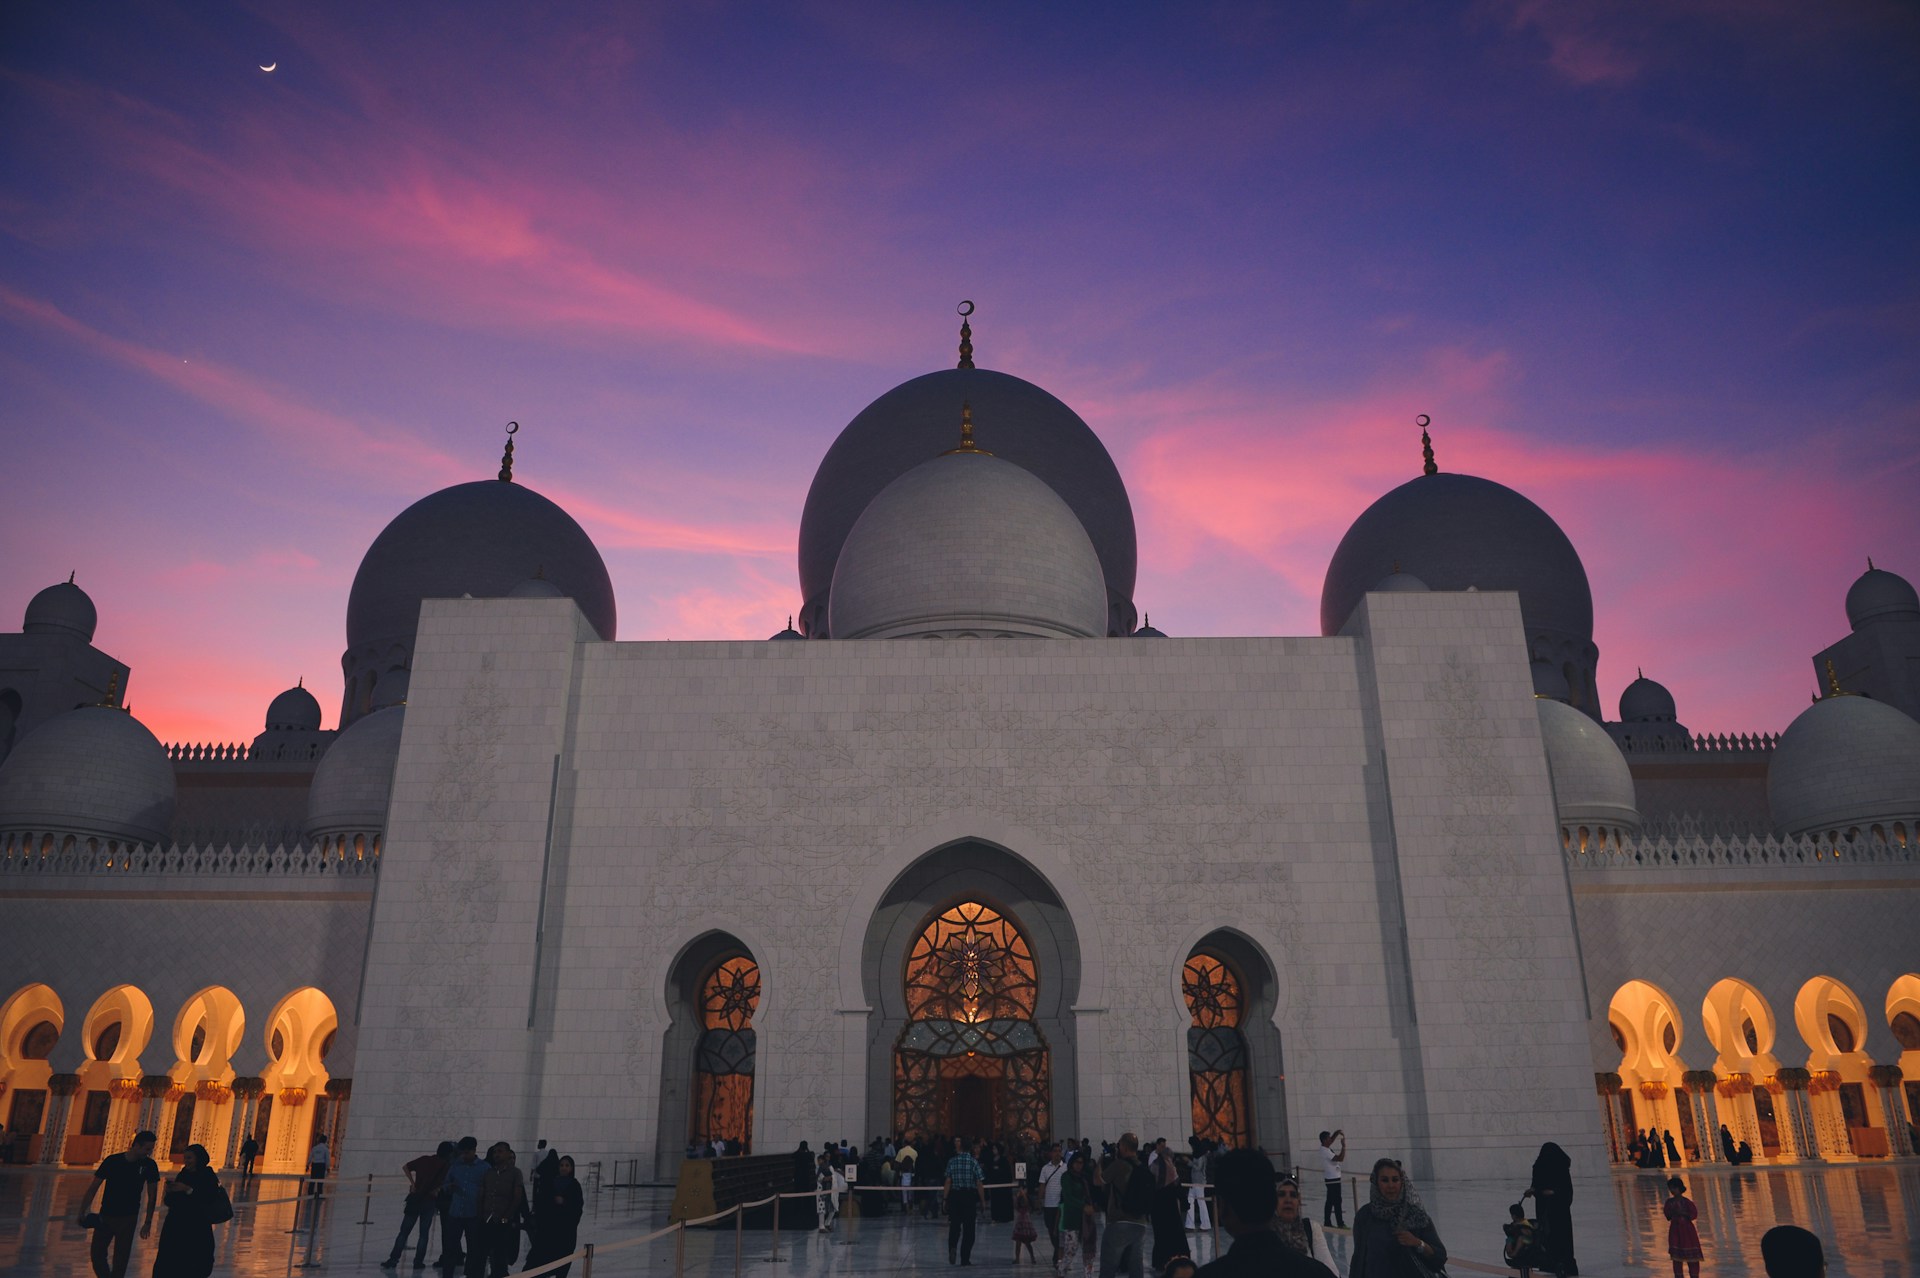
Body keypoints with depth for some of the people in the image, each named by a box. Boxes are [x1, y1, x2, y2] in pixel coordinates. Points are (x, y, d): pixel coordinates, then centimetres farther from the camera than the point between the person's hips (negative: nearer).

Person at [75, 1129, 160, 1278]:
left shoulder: (149, 1165, -7)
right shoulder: (112, 1161, -9)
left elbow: (152, 1195, -1)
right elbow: (94, 1187, -4)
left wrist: (148, 1222, -1)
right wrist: (83, 1211, -11)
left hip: (128, 1219, -1)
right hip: (105, 1216, 1)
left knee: (120, 1260, -1)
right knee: (97, 1254, 4)